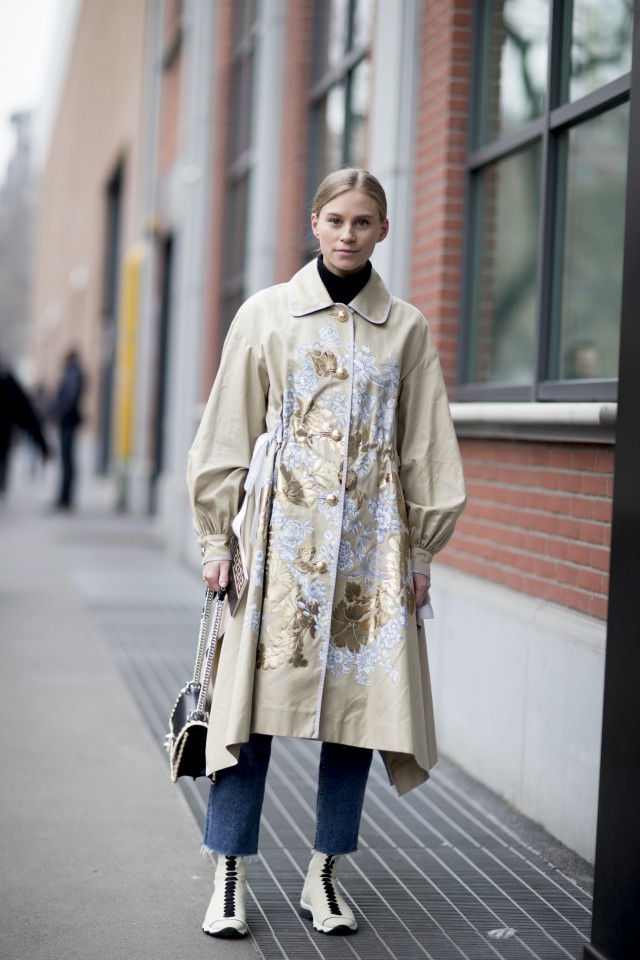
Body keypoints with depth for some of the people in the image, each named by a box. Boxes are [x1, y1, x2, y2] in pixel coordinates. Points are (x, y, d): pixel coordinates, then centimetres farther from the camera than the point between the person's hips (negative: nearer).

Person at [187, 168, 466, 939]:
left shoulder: (407, 328, 8)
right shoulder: (266, 315, 4)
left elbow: (426, 449, 10)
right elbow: (227, 435, 5)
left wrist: (422, 550, 7)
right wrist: (216, 538, 0)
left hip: (370, 538, 2)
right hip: (281, 529, -1)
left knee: (360, 700, 2)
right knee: (256, 699, -3)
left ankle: (325, 875, 14)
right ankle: (230, 877, 6)